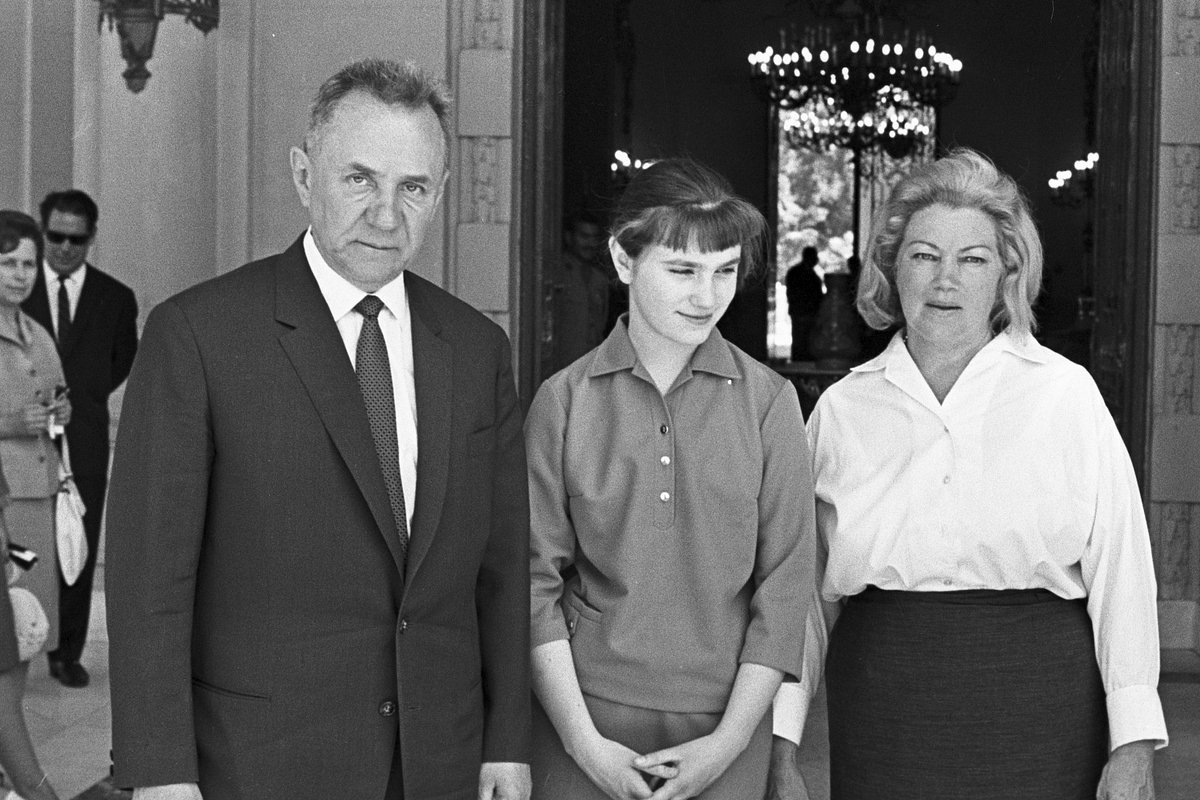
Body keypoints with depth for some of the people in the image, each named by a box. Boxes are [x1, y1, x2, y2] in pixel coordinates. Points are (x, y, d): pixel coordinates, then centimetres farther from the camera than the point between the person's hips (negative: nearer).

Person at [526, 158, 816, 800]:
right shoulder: (562, 400, -3)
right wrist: (584, 740, -8)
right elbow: (538, 580, -3)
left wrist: (729, 741, -7)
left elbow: (784, 583, -2)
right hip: (583, 720, 0)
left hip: (723, 728, 1)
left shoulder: (768, 401, -2)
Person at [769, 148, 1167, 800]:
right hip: (882, 724, 1)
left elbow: (1120, 570, -3)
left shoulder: (1066, 394, 0)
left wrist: (1134, 746, -8)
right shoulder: (841, 408, 5)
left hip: (1039, 725, -1)